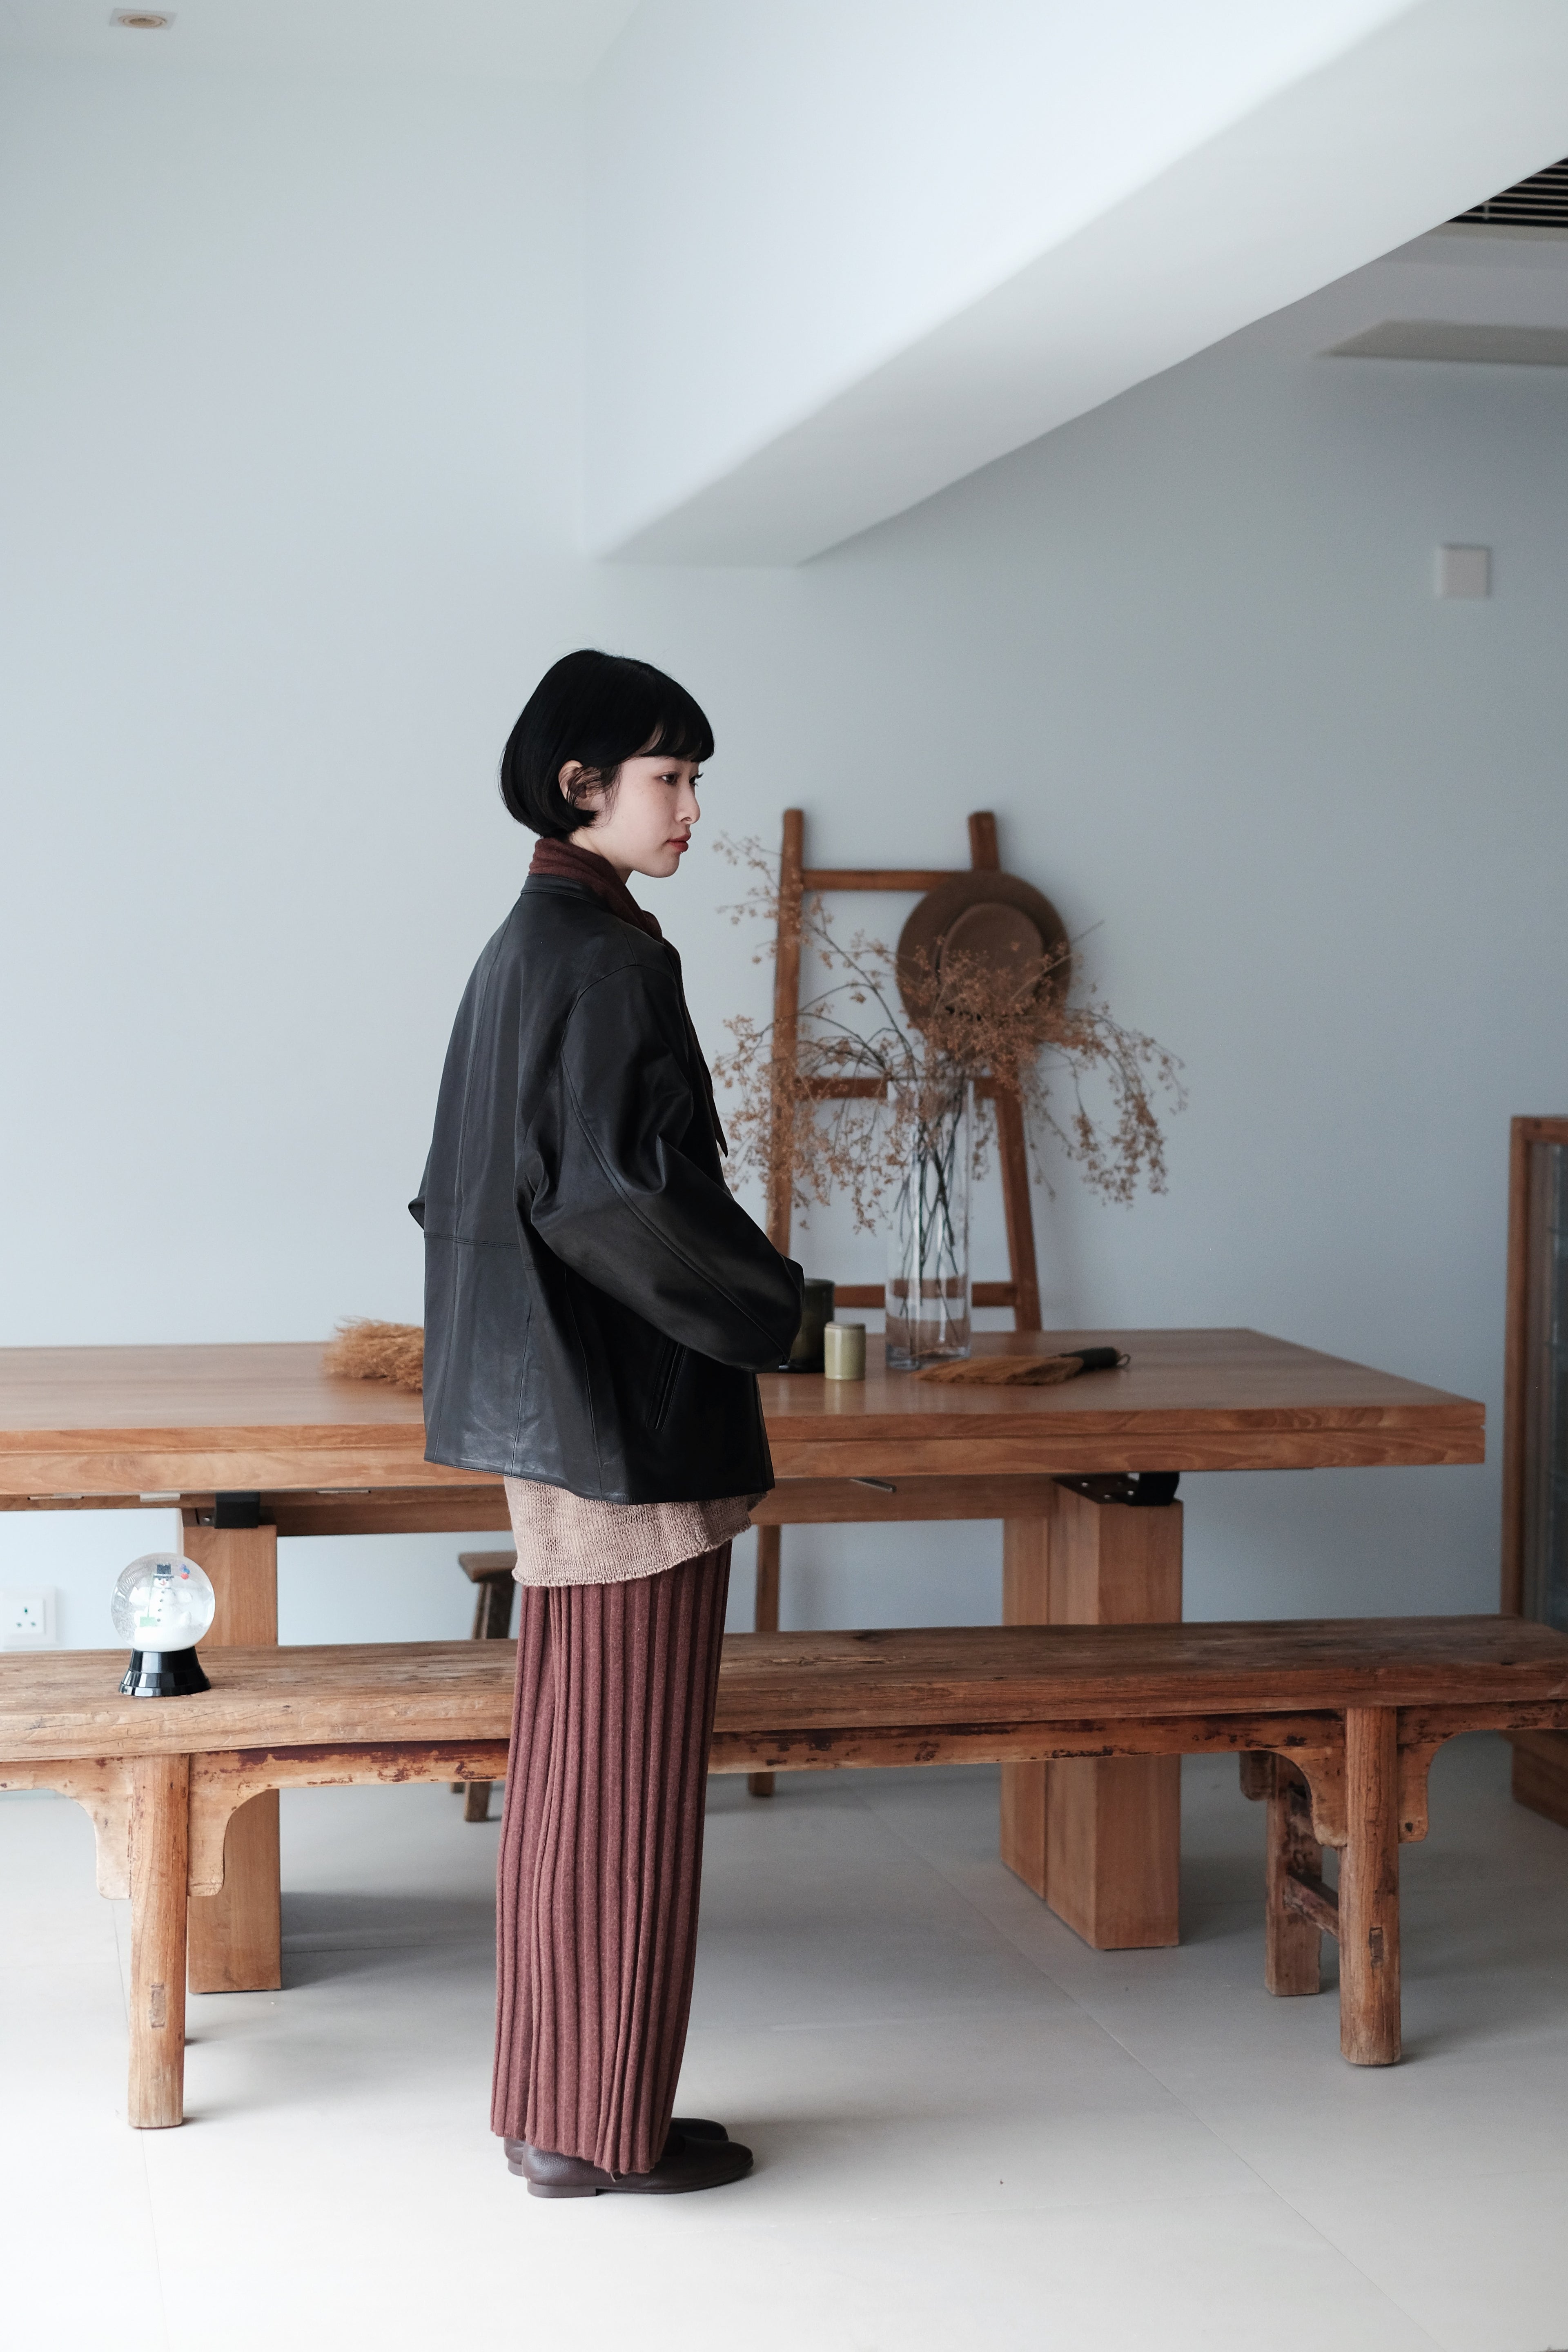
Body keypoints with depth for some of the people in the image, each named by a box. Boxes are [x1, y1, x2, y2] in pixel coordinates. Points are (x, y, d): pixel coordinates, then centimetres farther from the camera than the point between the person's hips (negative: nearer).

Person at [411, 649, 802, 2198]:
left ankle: (548, 2097, 24)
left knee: (571, 1755, 15)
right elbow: (626, 1194, -23)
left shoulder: (524, 946, 13)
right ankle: (603, 2128, 9)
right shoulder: (608, 957, -16)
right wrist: (770, 1304, -9)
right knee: (631, 1775, -1)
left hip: (550, 1411, 10)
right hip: (633, 1416, -10)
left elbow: (481, 1187, 17)